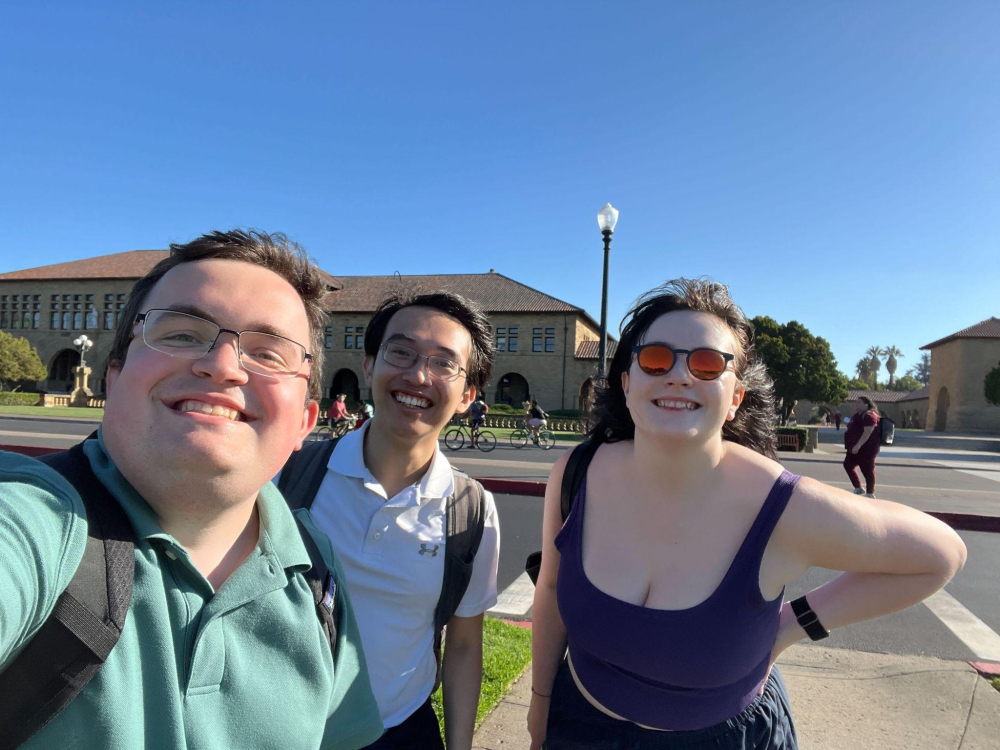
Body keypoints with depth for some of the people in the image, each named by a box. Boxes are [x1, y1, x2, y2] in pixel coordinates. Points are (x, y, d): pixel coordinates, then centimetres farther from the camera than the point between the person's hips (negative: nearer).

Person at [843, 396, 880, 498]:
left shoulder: (869, 416, -17)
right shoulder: (858, 415, 16)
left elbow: (867, 432, -26)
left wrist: (858, 445, -31)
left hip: (866, 449, -11)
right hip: (856, 448, 11)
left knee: (867, 470, -2)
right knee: (848, 465, 14)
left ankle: (870, 493, 7)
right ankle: (858, 488, 23)